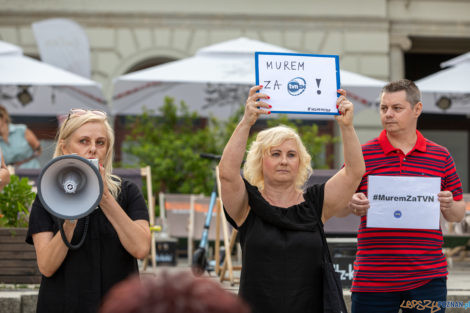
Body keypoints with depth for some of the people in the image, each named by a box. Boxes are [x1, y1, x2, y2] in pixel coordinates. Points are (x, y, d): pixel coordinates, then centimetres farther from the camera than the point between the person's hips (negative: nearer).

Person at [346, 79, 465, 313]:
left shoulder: (440, 156, 10)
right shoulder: (362, 155, 4)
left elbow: (458, 214, 13)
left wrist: (449, 207, -10)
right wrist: (352, 205, -16)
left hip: (428, 277, 1)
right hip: (373, 275, -1)